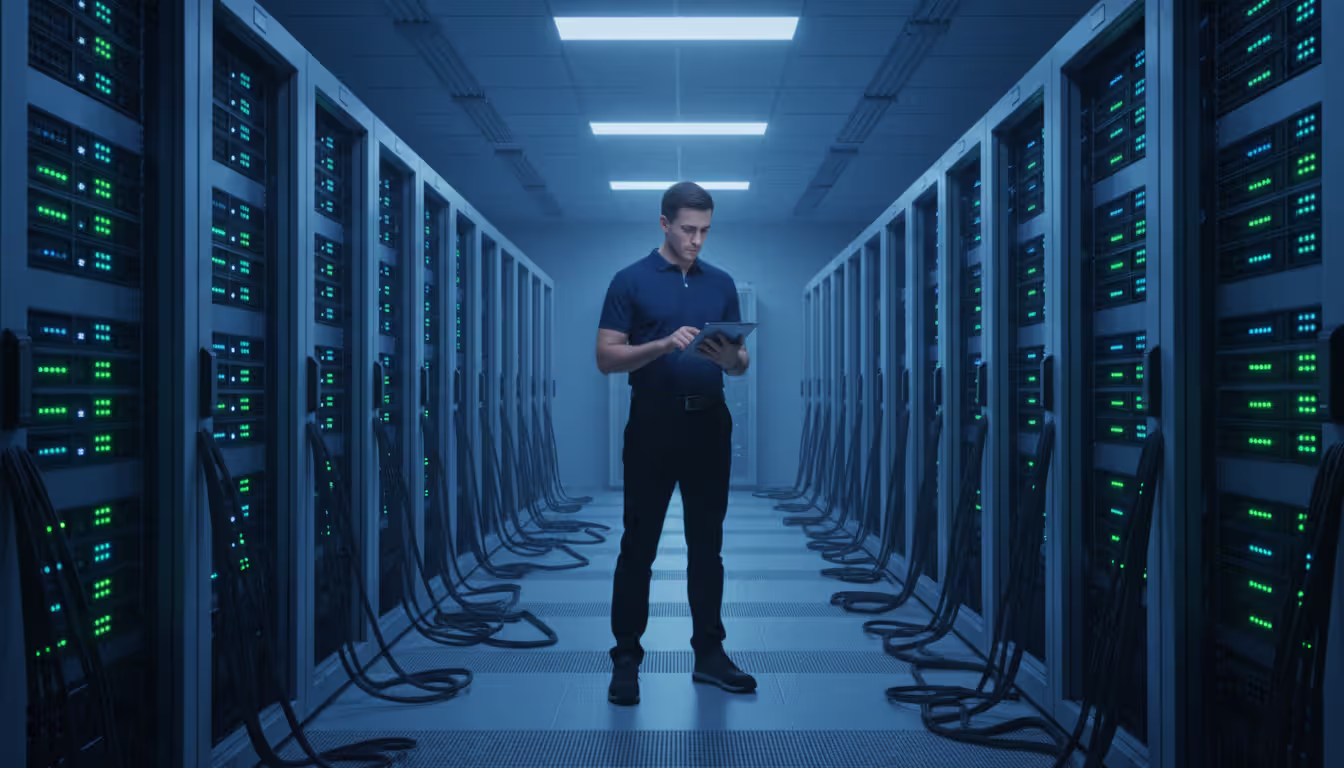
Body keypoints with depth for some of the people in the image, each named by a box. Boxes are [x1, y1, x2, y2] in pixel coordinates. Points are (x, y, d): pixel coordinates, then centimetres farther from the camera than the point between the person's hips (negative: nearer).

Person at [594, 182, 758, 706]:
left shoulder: (721, 284, 11)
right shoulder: (630, 281, -2)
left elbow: (740, 363, 10)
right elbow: (607, 357, -8)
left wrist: (731, 357, -14)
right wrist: (665, 344, -22)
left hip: (710, 425, 4)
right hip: (653, 425, -4)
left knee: (706, 546, 9)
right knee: (638, 547, 1)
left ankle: (709, 652, 18)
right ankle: (626, 657, 11)